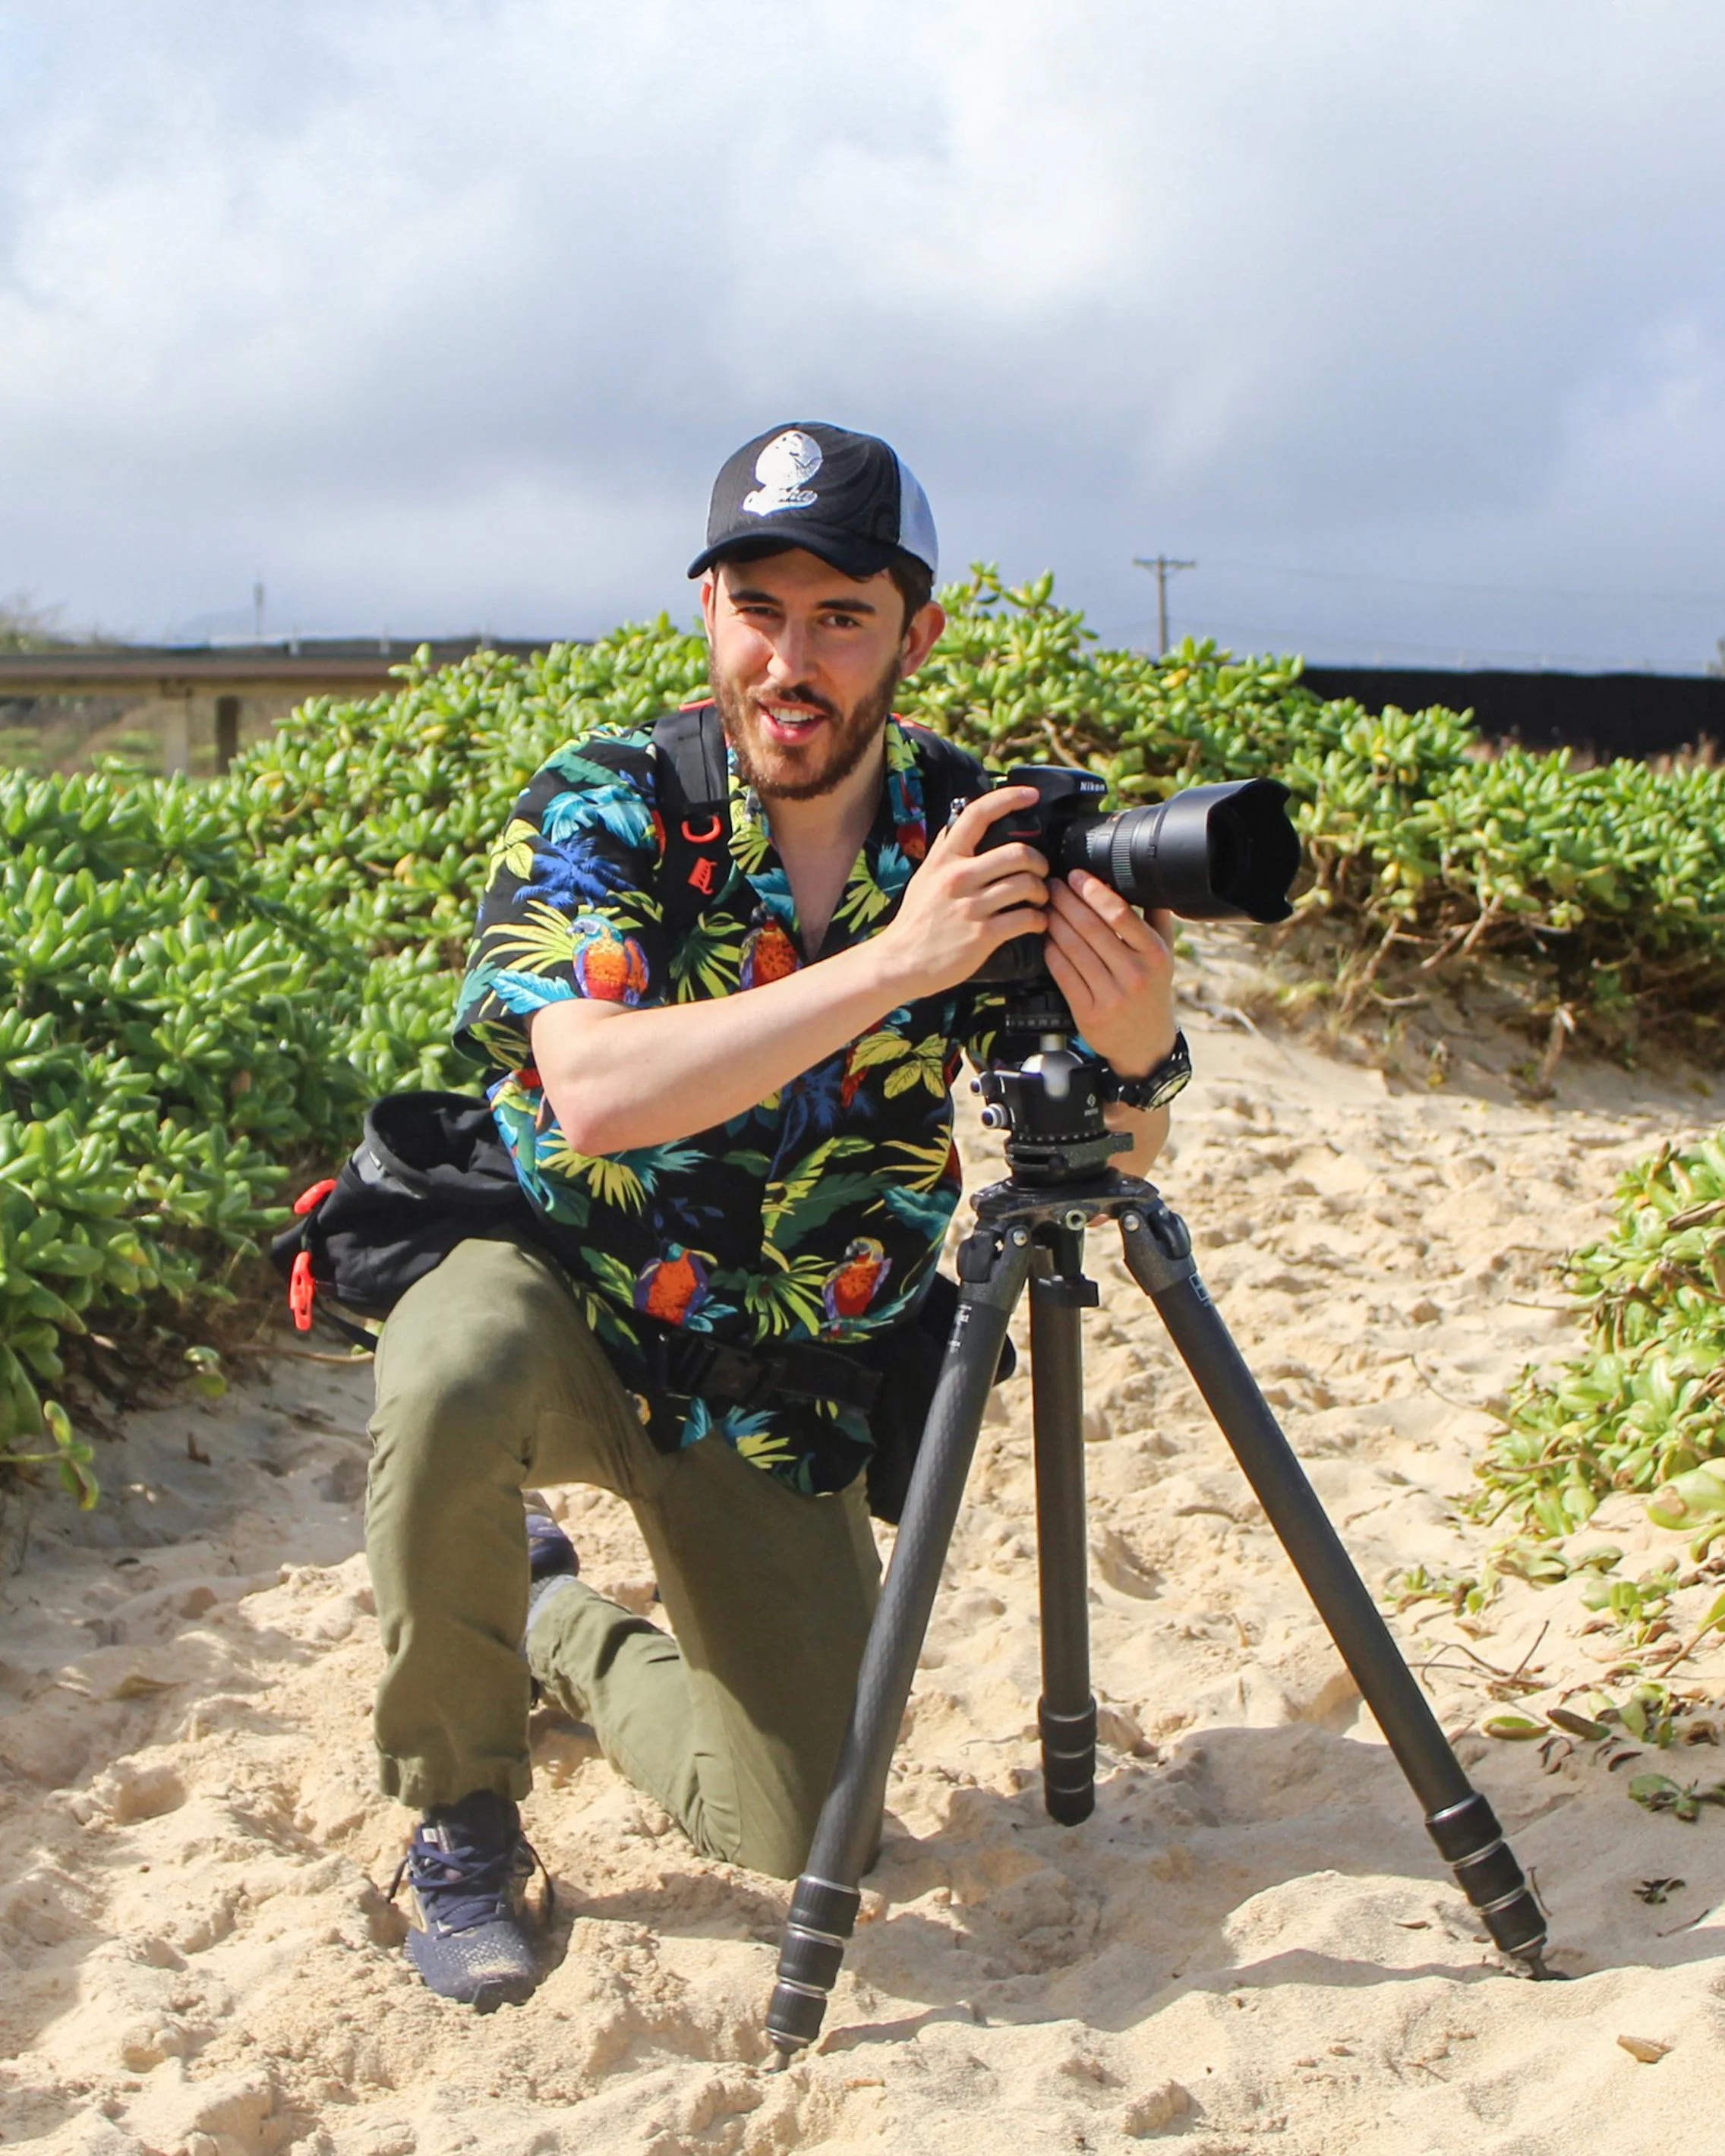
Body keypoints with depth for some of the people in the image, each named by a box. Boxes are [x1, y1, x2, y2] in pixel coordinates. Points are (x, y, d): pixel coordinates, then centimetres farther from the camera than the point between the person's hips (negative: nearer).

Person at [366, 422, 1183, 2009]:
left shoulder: (978, 840, -11)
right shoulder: (604, 809, -18)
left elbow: (1106, 1175, -8)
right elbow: (595, 1092, -35)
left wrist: (1135, 1056, -32)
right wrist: (890, 961, -40)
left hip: (783, 1391, 3)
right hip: (557, 1302, -3)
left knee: (805, 1833, -1)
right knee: (461, 1371, -38)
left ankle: (562, 1628, 30)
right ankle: (463, 1821, -11)